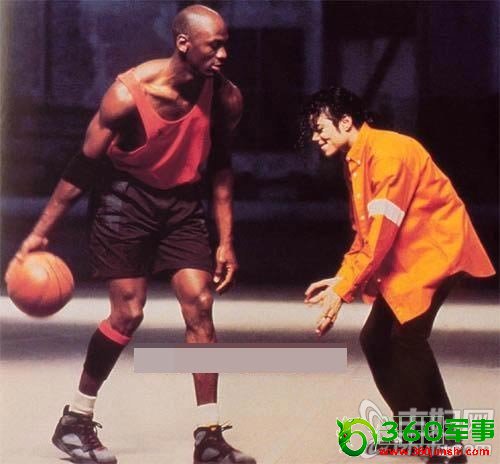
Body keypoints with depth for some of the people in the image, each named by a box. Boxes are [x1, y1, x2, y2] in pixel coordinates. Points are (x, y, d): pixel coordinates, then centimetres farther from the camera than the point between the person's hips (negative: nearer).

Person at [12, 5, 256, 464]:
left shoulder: (226, 97, -13)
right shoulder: (129, 93, -25)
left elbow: (220, 167, 3)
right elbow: (84, 166, -16)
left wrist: (226, 242, 3)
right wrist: (40, 232, -14)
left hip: (183, 202, 4)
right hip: (126, 198, -4)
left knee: (200, 306, -6)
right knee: (128, 314, -6)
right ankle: (74, 422, 12)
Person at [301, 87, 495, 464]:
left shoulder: (388, 151, -20)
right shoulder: (356, 161, 11)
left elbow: (382, 232, -24)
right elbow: (364, 231, 17)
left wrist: (344, 290, -23)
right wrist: (340, 279, 5)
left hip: (437, 249, -10)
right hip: (403, 258, 10)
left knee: (408, 335, -21)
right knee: (375, 338, 6)